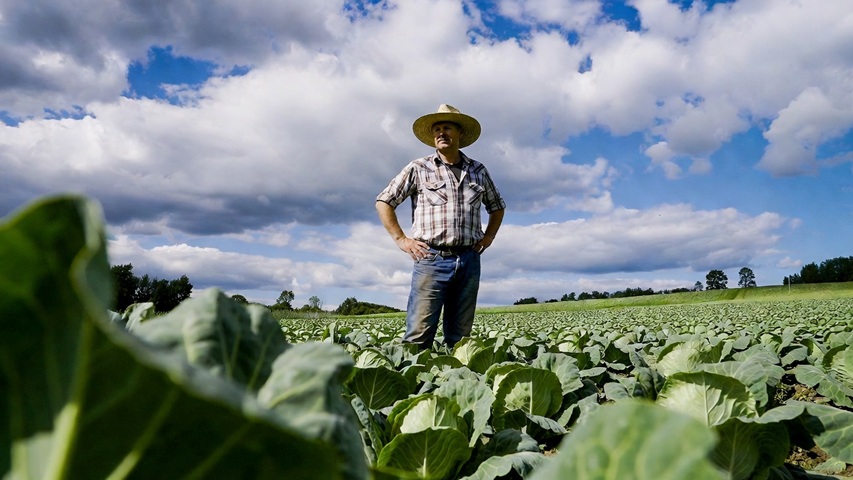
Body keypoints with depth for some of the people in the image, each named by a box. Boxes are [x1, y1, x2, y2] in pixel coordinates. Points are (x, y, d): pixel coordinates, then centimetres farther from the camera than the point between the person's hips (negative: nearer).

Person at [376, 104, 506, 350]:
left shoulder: (478, 171, 14)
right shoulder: (418, 168, 5)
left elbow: (497, 206, 28)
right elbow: (383, 201, 7)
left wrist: (488, 236, 13)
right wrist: (401, 239, -2)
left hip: (469, 261, 3)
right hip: (431, 259, -3)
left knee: (460, 338, 7)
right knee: (418, 337, -8)